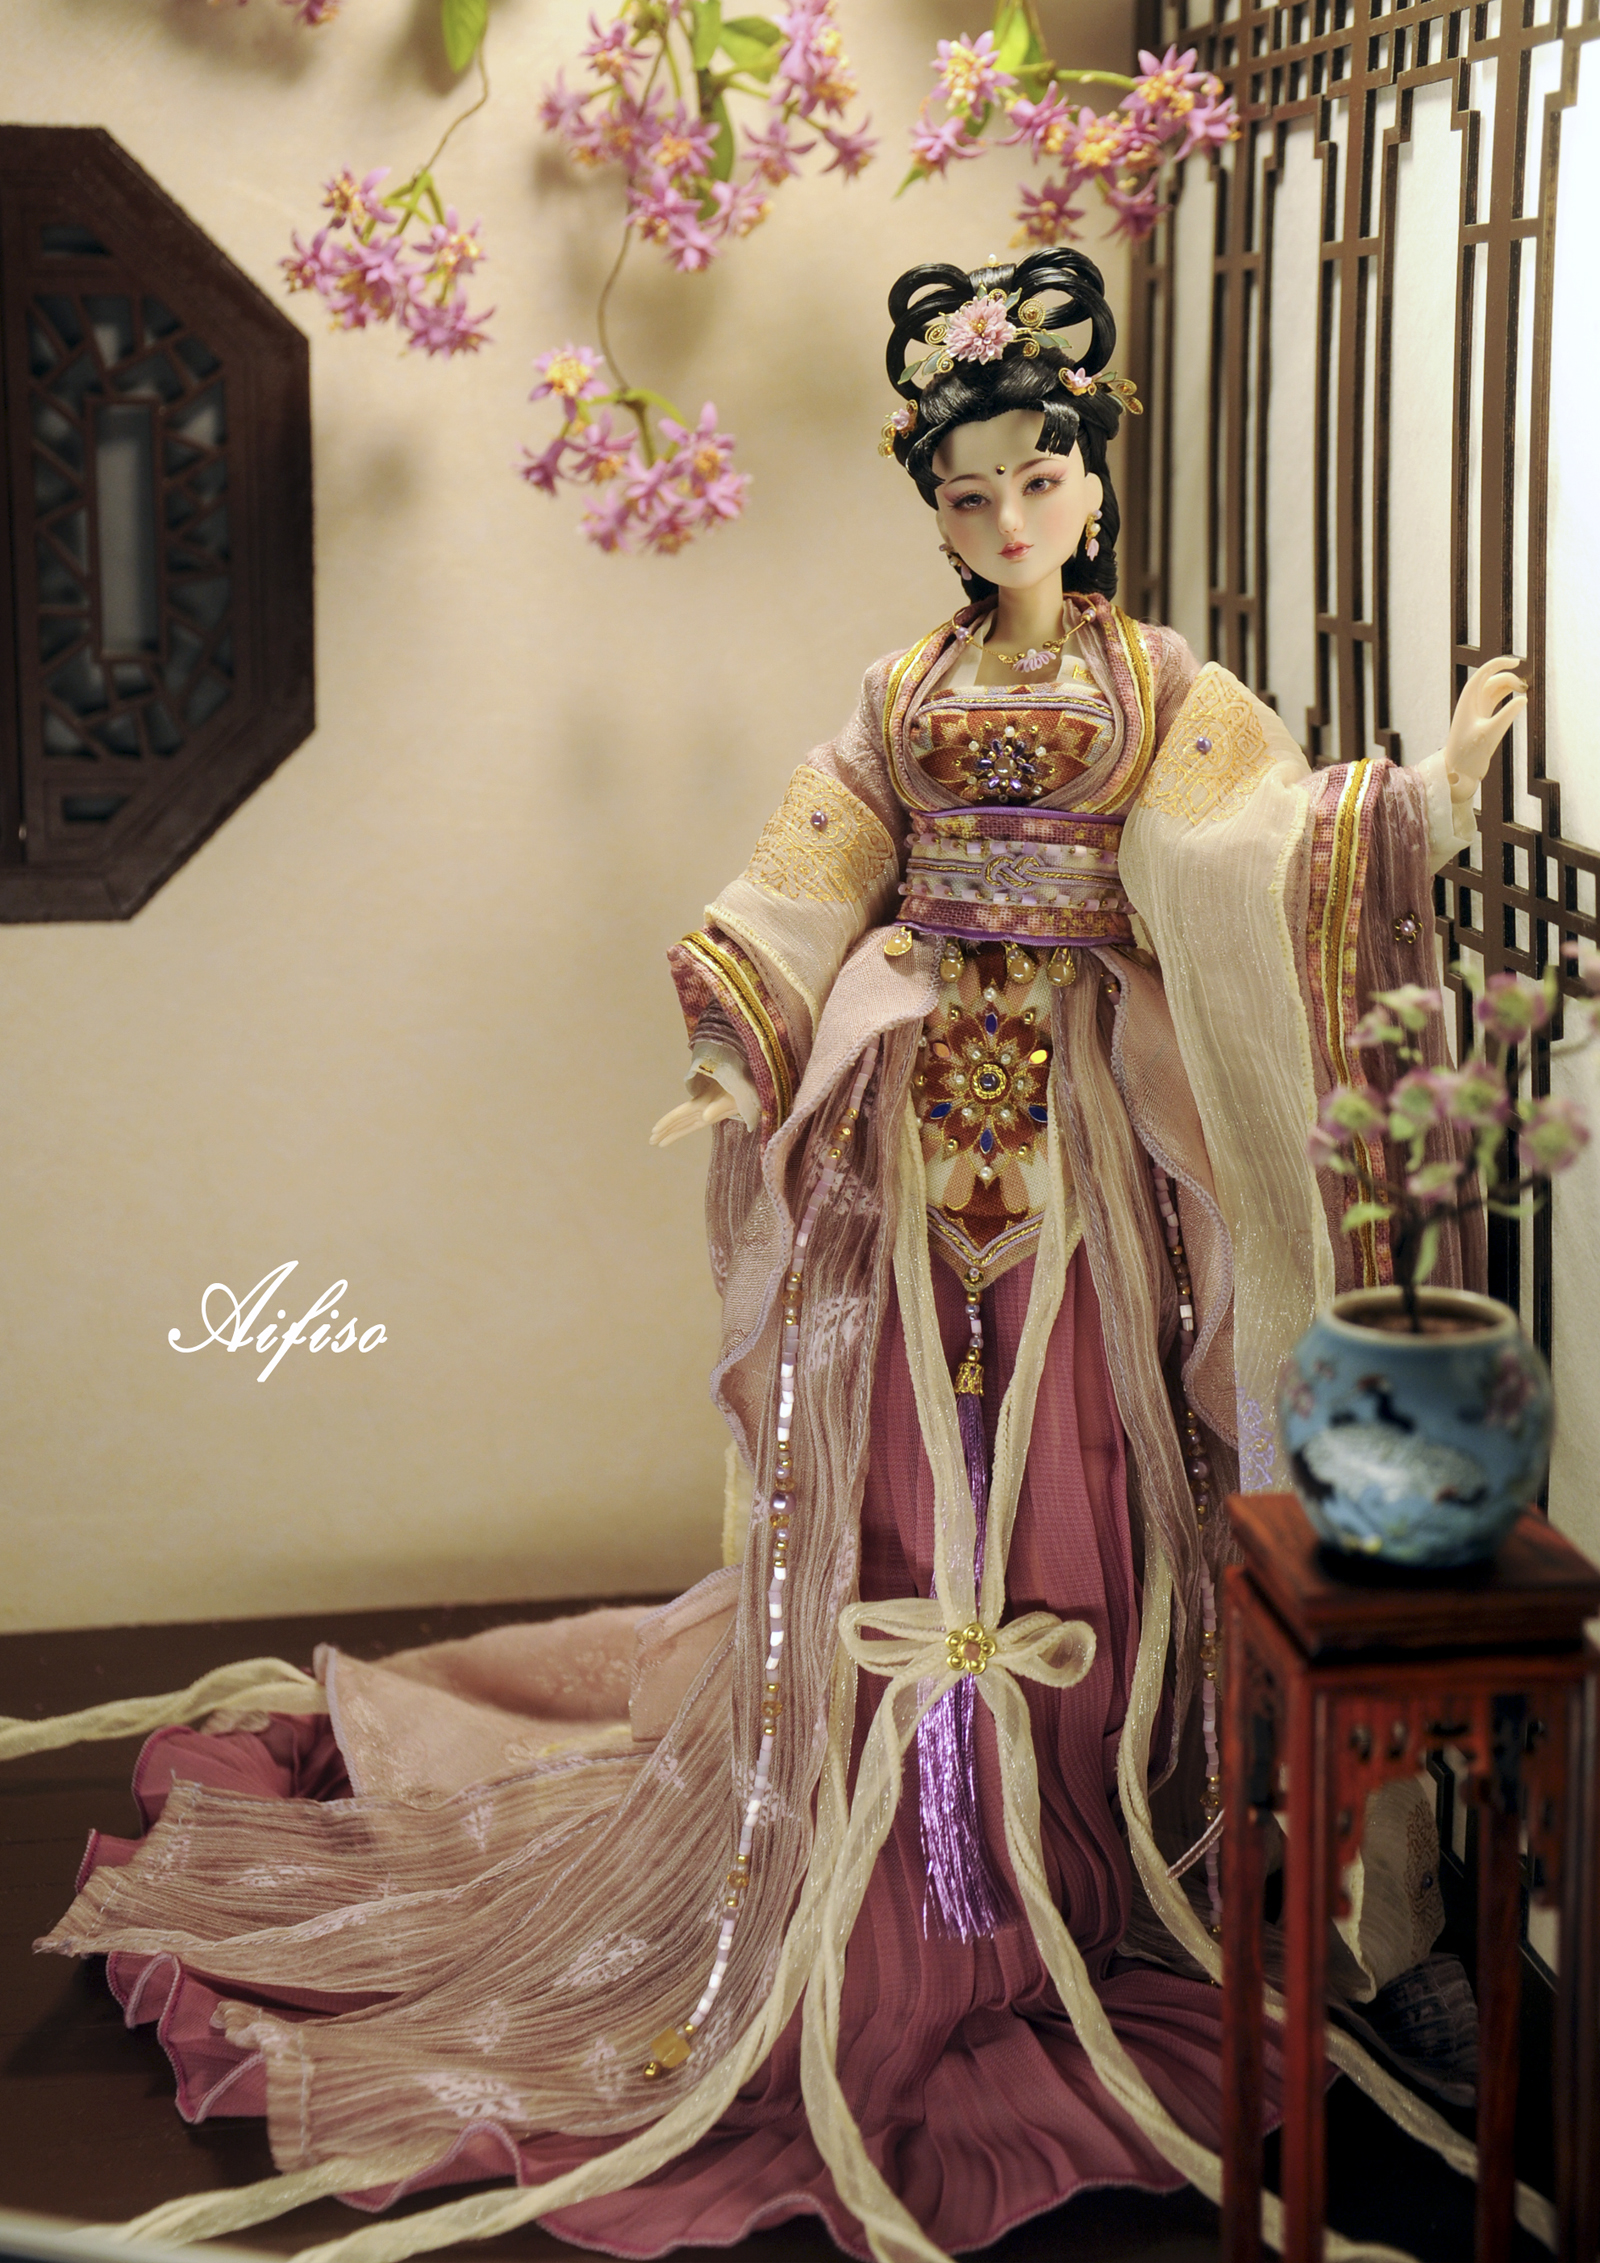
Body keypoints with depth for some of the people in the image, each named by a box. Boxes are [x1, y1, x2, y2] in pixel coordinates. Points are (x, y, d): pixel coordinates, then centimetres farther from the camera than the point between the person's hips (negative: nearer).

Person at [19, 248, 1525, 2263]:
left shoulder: (1164, 690, 5)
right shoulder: (906, 695, 10)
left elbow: (1288, 839, -5)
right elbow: (808, 898, 7)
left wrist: (1437, 787, -18)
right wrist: (738, 1066, -3)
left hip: (1085, 1126, -1)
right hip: (922, 1113, 1)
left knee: (1072, 1482, 2)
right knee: (901, 1482, 2)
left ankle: (1070, 1862, 15)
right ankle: (892, 1898, 11)